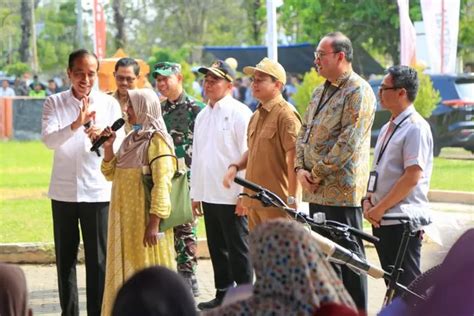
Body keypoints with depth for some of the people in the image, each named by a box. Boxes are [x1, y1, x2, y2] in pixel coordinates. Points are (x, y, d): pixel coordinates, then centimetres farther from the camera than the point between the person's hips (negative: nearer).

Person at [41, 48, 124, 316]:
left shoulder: (109, 104, 1)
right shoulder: (54, 103, 1)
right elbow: (49, 140, -15)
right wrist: (76, 125, -33)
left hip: (98, 191, -1)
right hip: (64, 191, 1)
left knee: (98, 259, 0)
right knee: (65, 257, 7)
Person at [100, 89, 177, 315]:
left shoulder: (156, 140, -11)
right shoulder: (132, 139, 13)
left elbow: (161, 184, -18)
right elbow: (111, 174, 18)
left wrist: (154, 222, -23)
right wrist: (108, 148, 2)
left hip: (145, 219, -8)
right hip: (126, 217, 8)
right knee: (127, 269, 12)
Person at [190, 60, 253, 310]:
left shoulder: (239, 113, -9)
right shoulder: (202, 116, 15)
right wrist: (196, 193, 16)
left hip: (232, 196, -8)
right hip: (209, 195, 8)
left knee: (238, 250, -1)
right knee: (217, 249, 14)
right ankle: (222, 295, 23)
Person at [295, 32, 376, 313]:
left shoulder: (359, 92, -12)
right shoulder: (321, 92, 17)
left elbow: (348, 141, -18)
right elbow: (305, 131, 18)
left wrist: (318, 174, -15)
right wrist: (301, 168, 2)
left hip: (342, 190, -9)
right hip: (317, 191, 9)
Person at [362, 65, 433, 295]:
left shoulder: (416, 127, -12)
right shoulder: (388, 128, 16)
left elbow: (412, 177, -18)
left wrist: (380, 207, -15)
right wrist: (368, 201, 5)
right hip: (382, 218, 9)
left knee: (406, 285, -7)